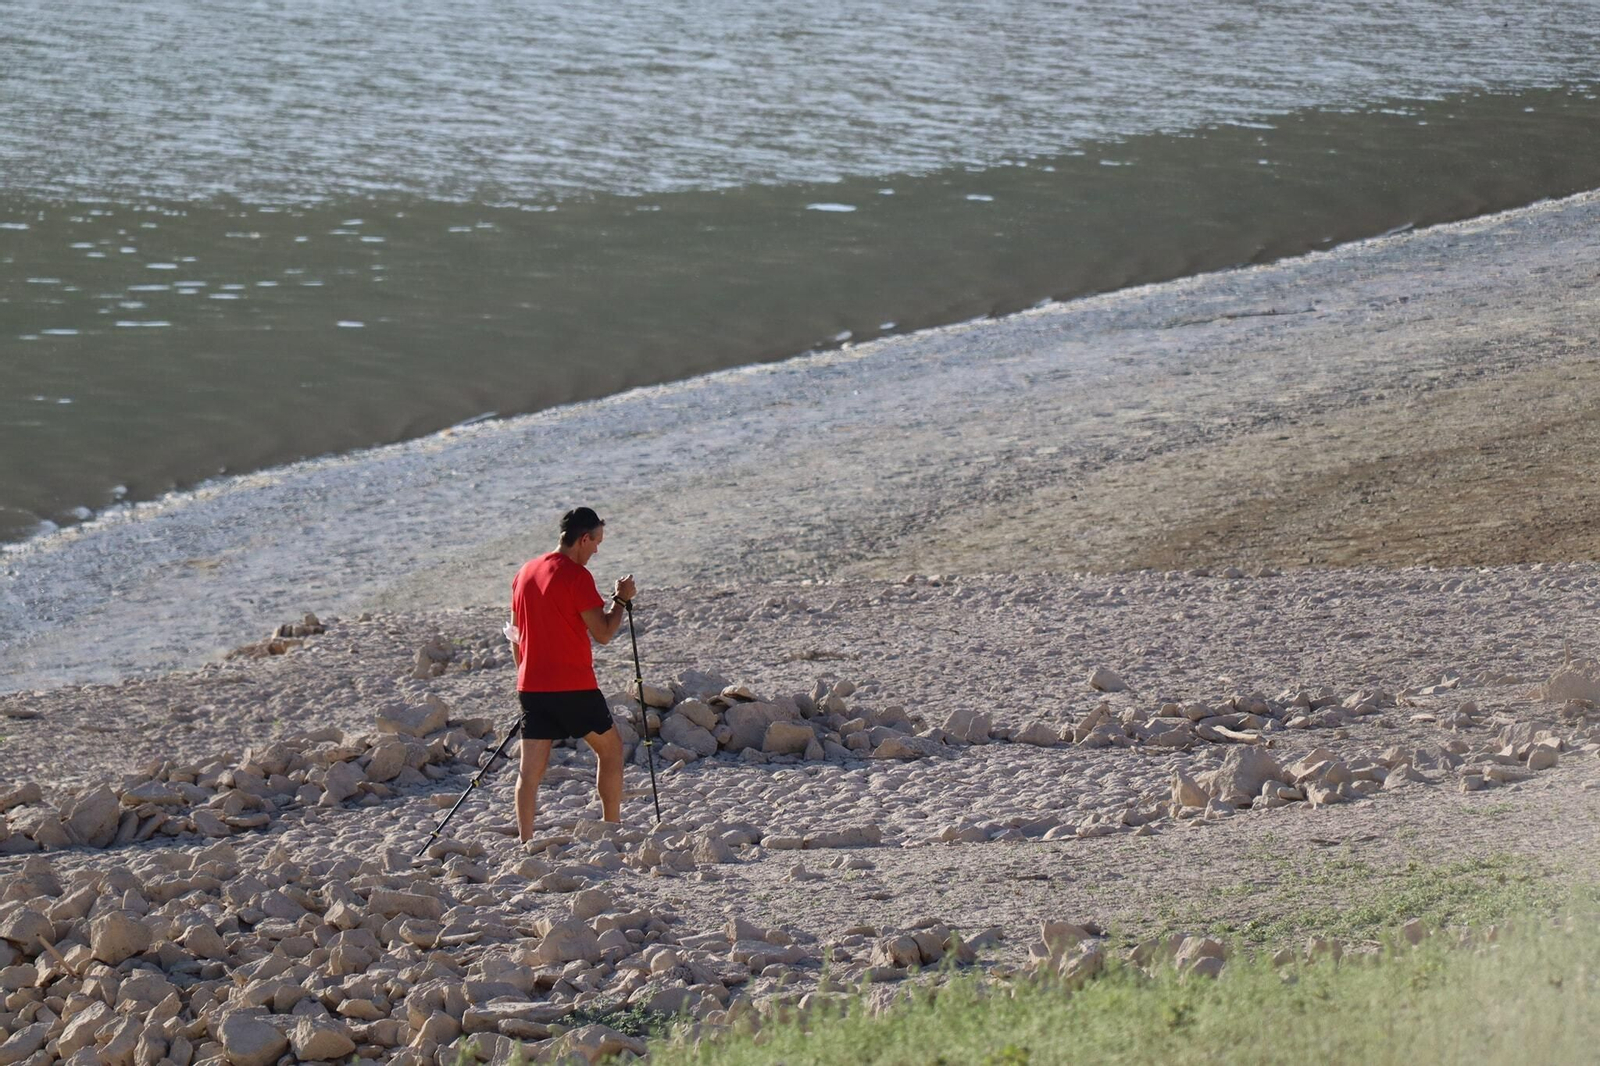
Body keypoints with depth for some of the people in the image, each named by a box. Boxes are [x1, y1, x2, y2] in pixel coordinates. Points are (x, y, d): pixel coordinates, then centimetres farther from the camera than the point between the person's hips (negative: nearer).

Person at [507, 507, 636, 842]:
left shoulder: (524, 573, 11)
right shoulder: (577, 576, -13)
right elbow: (602, 633, -13)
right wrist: (622, 600, 2)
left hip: (531, 687, 6)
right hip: (574, 687, -6)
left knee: (531, 768, 4)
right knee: (611, 748, 13)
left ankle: (524, 843, -2)